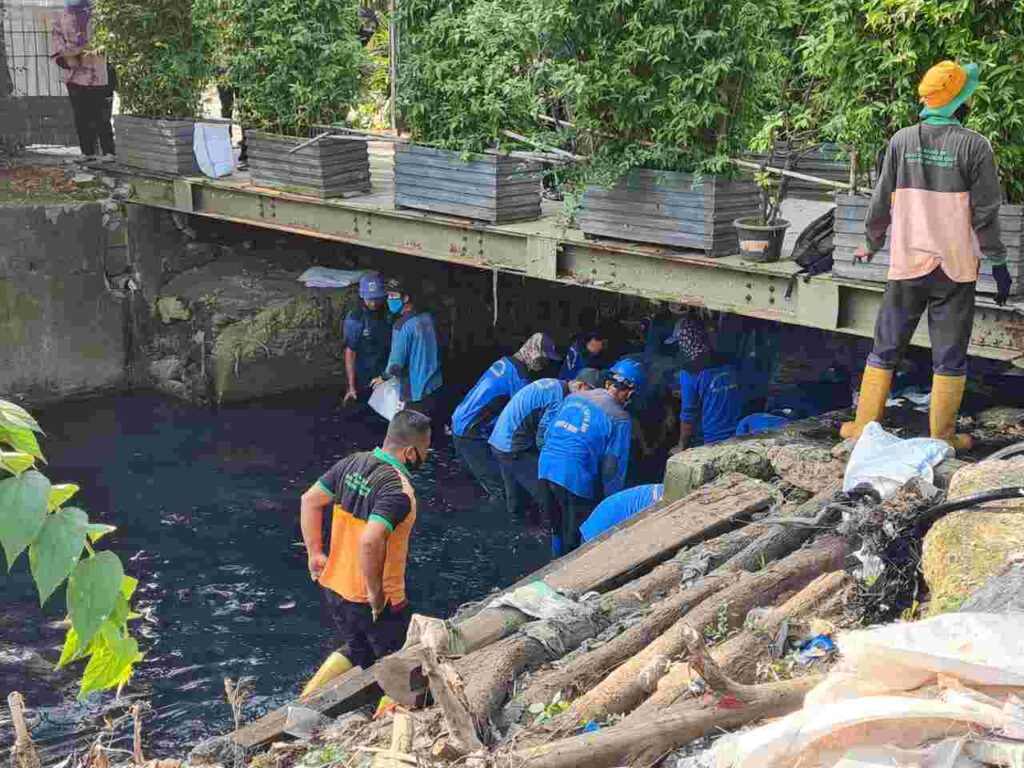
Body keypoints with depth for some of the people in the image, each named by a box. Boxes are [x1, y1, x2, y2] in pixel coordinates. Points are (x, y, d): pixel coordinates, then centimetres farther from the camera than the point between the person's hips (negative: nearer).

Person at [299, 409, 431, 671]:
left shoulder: (352, 463, -2)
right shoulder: (399, 490, -26)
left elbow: (310, 500, 5)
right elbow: (370, 542, -36)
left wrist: (315, 553, 11)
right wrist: (376, 593, -23)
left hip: (335, 588, 7)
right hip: (381, 603, -7)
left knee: (355, 652, 27)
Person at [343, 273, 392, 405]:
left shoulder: (389, 315, -2)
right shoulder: (354, 319, -16)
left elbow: (395, 345, 7)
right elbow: (350, 353, -14)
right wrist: (351, 387, -14)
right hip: (362, 383, -4)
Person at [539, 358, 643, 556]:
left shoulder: (573, 397, 13)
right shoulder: (620, 419, -4)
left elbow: (548, 433, 18)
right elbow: (613, 467, -5)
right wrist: (611, 501, 7)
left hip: (545, 468, 6)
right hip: (576, 478, -6)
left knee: (558, 527, 26)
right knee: (575, 538, 11)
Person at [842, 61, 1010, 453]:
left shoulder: (901, 141, -1)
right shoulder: (975, 145, -8)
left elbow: (881, 203, 4)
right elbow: (985, 213, -7)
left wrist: (870, 244, 20)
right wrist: (998, 264, 3)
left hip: (906, 265, 2)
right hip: (956, 269, -2)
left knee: (885, 348, 12)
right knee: (950, 357, 7)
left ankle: (865, 425, 16)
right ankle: (942, 436, 11)